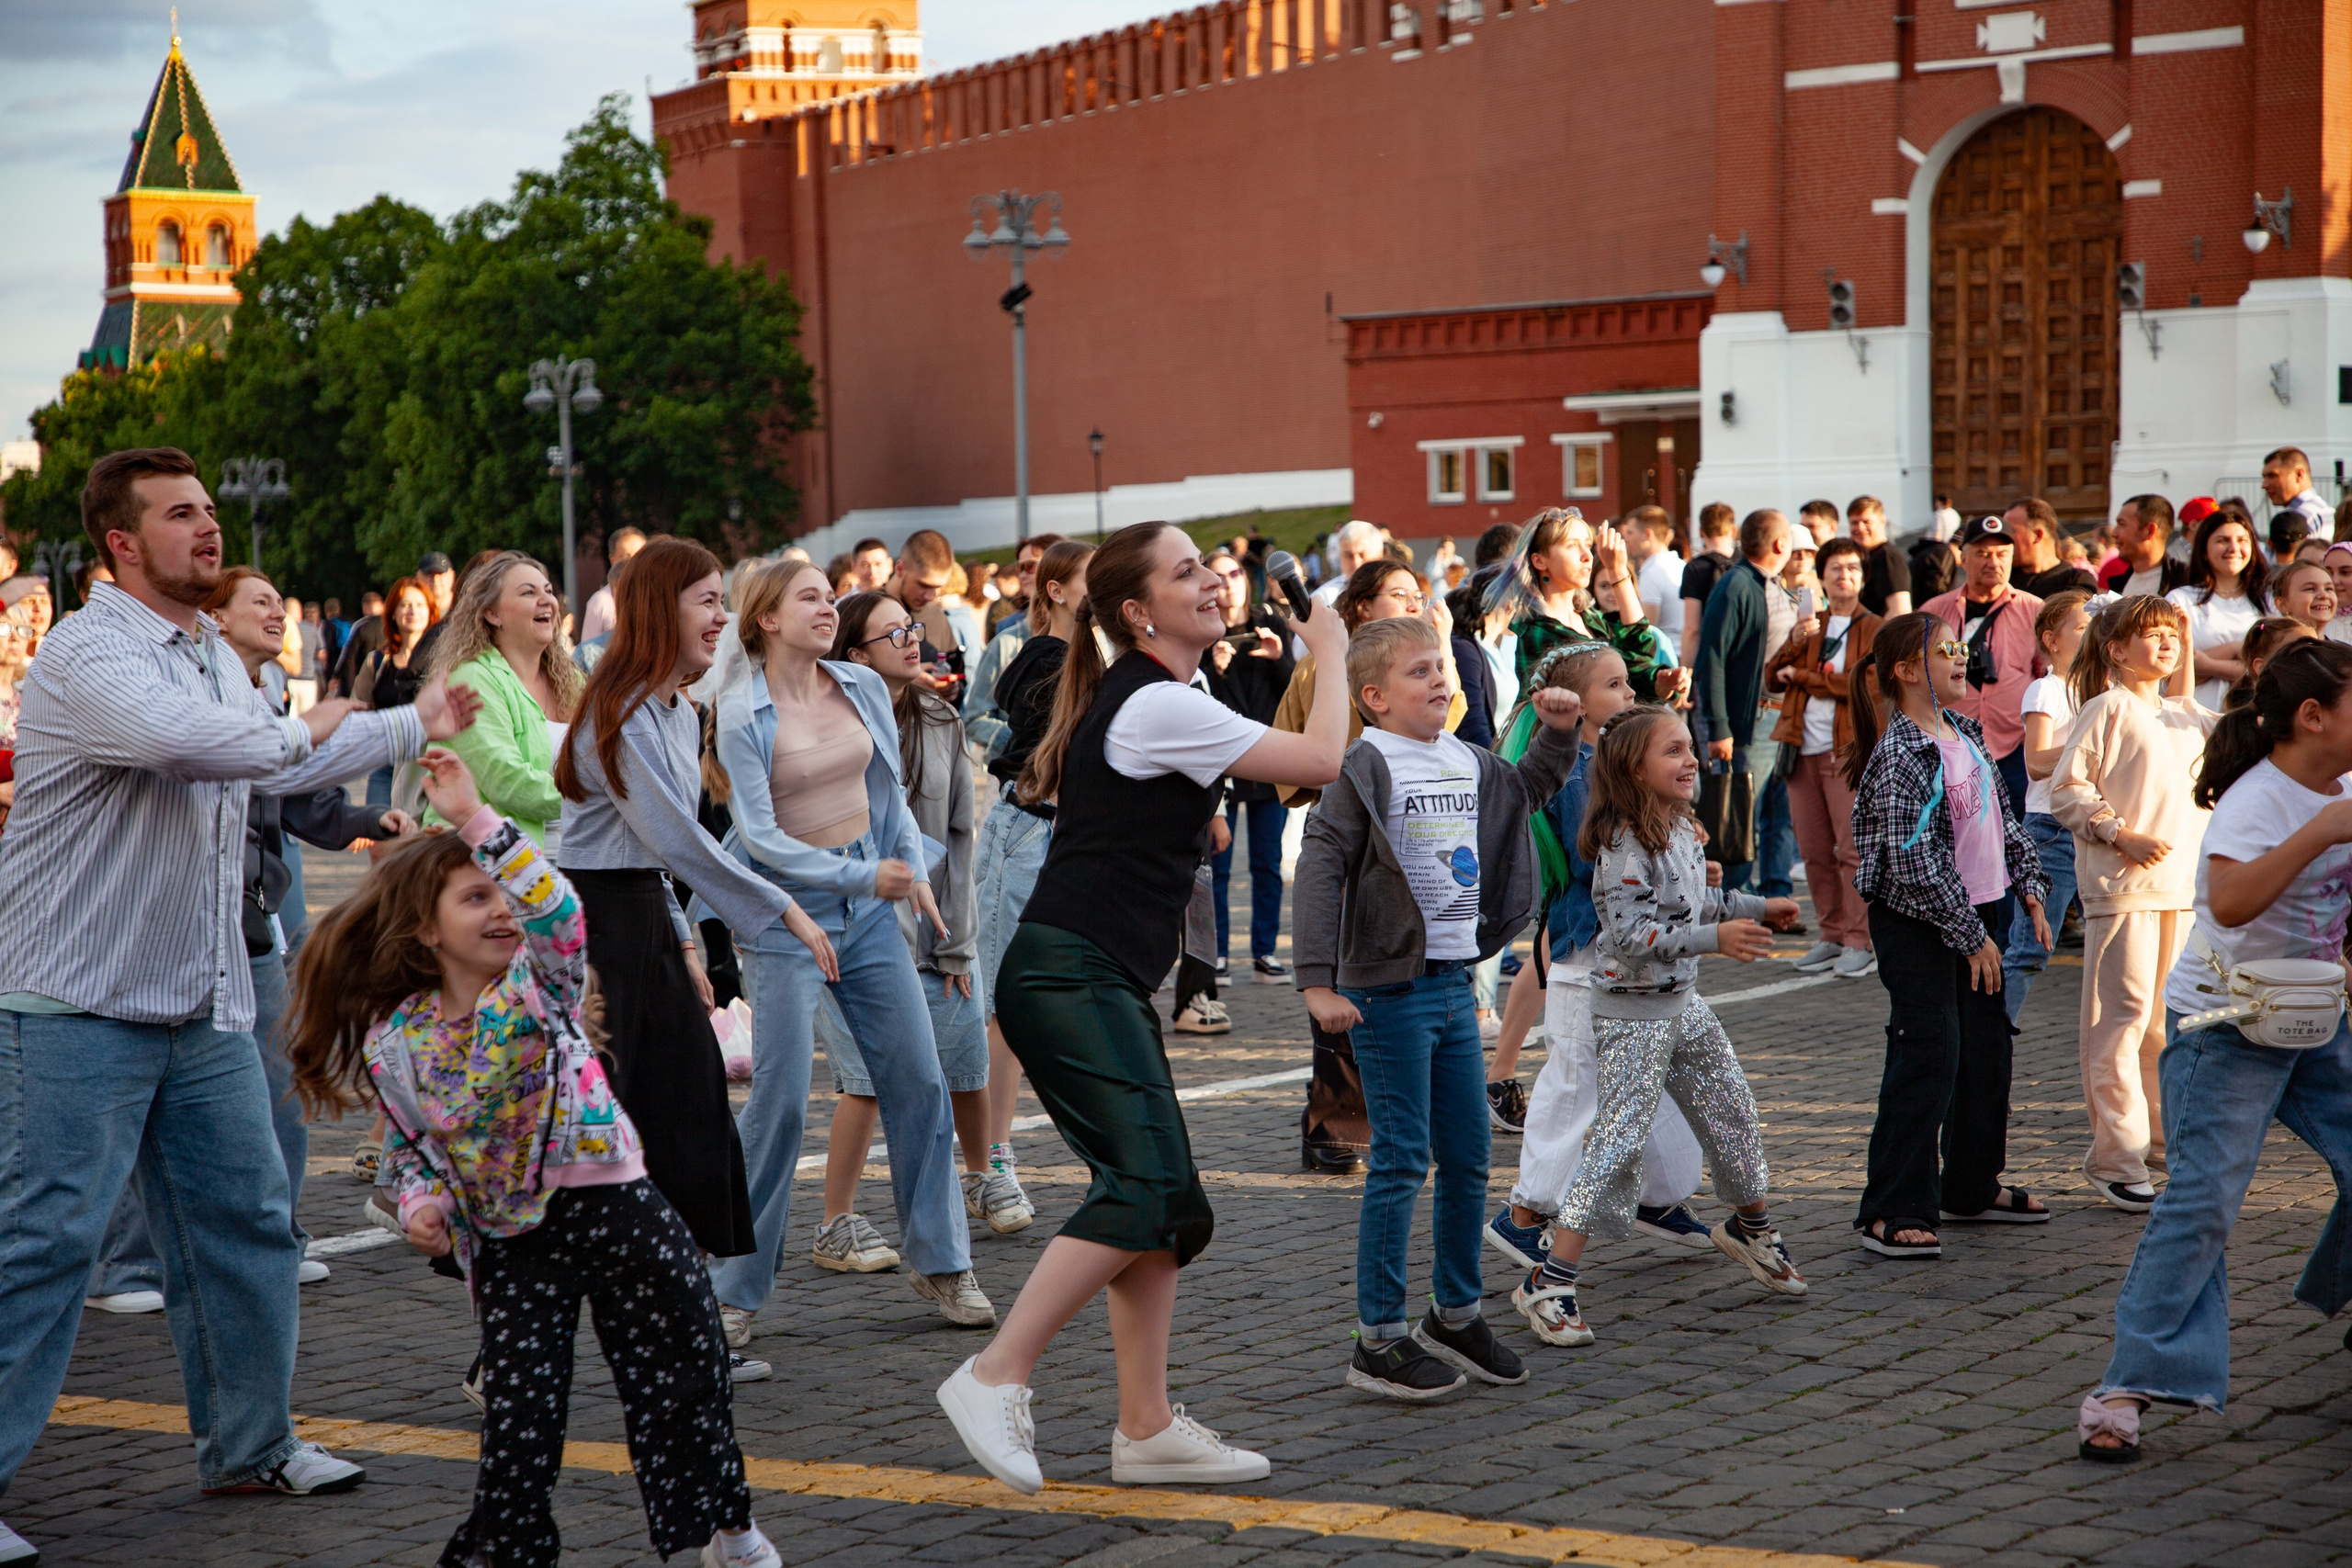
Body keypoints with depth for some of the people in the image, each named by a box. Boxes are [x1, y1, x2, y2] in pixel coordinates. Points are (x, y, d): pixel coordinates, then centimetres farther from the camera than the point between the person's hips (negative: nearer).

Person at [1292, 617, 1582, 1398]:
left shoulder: (1469, 762, 11)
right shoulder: (1366, 767, -12)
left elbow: (1527, 790, 34)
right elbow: (1320, 867, -17)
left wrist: (1559, 732, 17)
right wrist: (1319, 982, -23)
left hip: (1455, 982, 8)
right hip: (1390, 989, -7)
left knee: (1468, 1159, 12)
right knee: (1402, 1160, -5)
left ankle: (1455, 1317, 27)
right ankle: (1378, 1340, 4)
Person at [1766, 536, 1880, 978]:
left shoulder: (1873, 630, 3)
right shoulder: (1809, 625, 19)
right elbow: (1772, 676, 9)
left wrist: (1801, 675, -5)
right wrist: (1795, 642, -9)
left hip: (1848, 748, -5)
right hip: (1803, 749, 5)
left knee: (1853, 847, -10)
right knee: (1815, 851, 6)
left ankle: (1860, 943, -7)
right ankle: (1832, 937, 14)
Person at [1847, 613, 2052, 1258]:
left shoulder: (1965, 732, 9)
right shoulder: (1901, 756, -19)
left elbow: (2004, 817, 19)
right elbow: (1914, 864, -22)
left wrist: (2030, 889, 11)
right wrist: (1970, 937, -18)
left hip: (1977, 914, 9)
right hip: (1917, 925, -9)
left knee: (1985, 1049, 16)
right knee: (1927, 1059, -10)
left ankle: (1973, 1187, 31)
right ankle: (1891, 1212, -5)